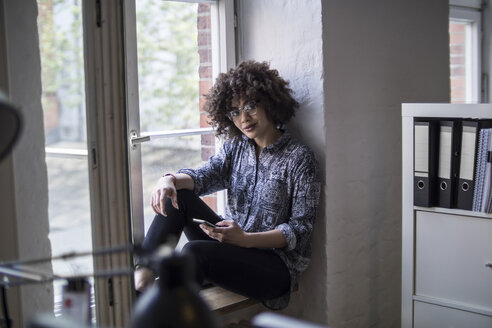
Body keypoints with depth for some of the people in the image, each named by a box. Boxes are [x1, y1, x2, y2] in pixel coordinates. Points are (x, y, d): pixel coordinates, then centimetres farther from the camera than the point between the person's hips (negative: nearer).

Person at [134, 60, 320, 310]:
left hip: (275, 262, -6)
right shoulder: (235, 147, 11)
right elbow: (204, 175, -5)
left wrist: (246, 239, -28)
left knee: (195, 251, -31)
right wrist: (171, 180, -28)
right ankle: (143, 276, -19)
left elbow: (300, 230, -13)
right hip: (231, 243, 7)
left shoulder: (299, 158, -9)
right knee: (176, 194, -10)